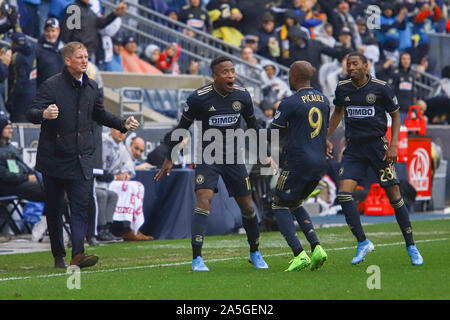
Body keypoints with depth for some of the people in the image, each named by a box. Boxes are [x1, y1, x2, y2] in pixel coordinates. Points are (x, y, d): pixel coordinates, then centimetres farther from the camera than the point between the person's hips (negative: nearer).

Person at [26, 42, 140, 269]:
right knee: (53, 209, 7)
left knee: (80, 207, -11)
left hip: (82, 159, 3)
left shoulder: (92, 87, 9)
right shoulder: (51, 86, -8)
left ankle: (78, 254, -22)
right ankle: (58, 255, 21)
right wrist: (44, 114, -37)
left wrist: (123, 124, 12)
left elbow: (99, 114, 25)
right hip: (54, 157, -3)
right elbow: (31, 113, -15)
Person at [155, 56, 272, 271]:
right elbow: (182, 127, -3)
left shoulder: (242, 96, -2)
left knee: (247, 206, 7)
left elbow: (252, 125, 15)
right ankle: (197, 259, -21)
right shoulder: (199, 98, -14)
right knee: (204, 200, -21)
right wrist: (169, 158, 0)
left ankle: (255, 253, 29)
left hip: (233, 156, 4)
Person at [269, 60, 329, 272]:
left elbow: (272, 134, -5)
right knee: (295, 204, 22)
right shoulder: (323, 100, 11)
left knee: (280, 206, 6)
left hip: (299, 163, -7)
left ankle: (299, 254, -10)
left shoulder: (290, 104, -11)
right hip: (320, 164, 7)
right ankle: (316, 248, 6)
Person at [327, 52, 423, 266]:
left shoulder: (381, 88, -7)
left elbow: (396, 115, 3)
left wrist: (393, 145, -6)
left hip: (377, 145, -3)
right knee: (343, 193, -14)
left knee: (394, 195, -3)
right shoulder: (342, 88, 3)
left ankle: (411, 246, 10)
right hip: (354, 148, 3)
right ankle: (362, 242, -2)